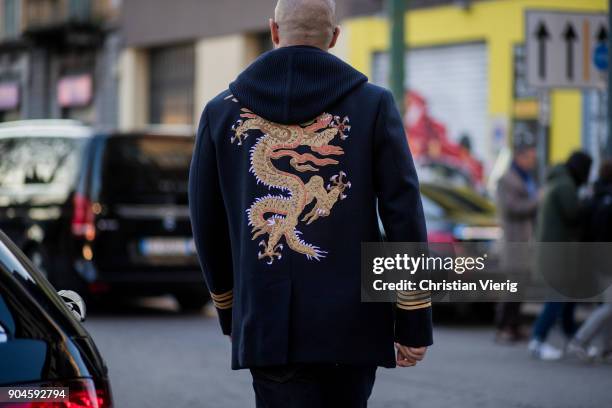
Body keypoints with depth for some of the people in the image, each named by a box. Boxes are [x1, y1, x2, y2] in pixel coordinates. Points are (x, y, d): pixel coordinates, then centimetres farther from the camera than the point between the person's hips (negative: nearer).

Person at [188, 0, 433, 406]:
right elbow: (404, 217, -3)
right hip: (352, 325, 0)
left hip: (269, 327, 0)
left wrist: (230, 312, 26)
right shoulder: (373, 104, 1)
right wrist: (414, 323, 2)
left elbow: (208, 226, 13)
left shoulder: (221, 111, 6)